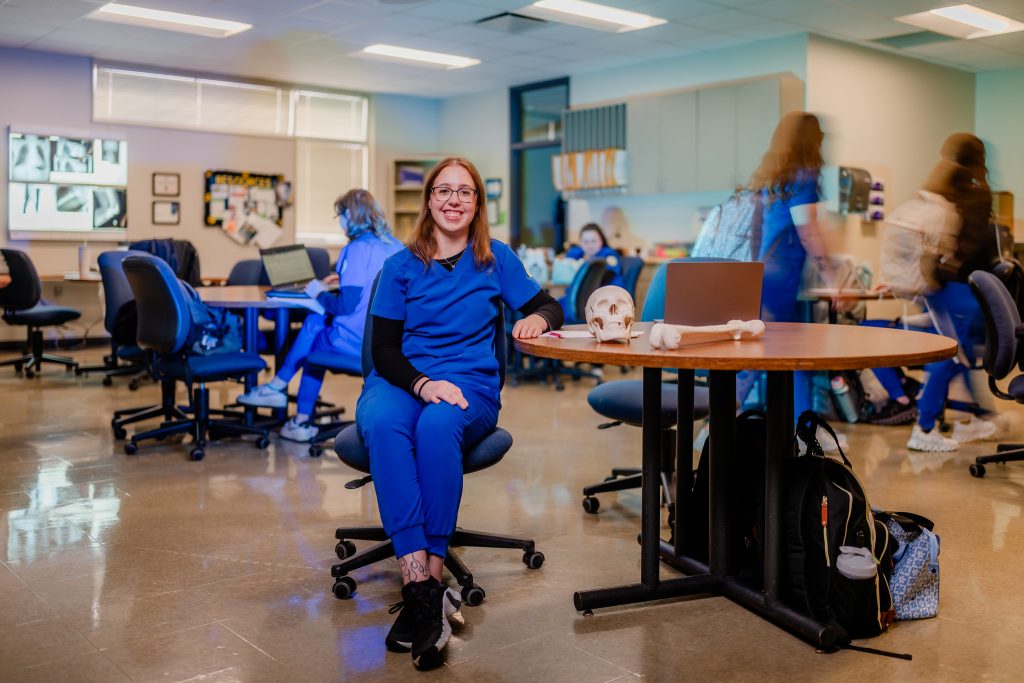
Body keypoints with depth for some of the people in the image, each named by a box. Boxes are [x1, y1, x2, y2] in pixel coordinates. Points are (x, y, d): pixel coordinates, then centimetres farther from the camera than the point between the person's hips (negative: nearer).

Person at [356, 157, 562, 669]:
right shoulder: (401, 266, 10)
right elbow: (384, 348, 4)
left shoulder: (497, 260, 11)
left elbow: (549, 307, 13)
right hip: (398, 380, 1)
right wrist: (422, 384, -17)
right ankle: (422, 588, -43)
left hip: (470, 384, 0)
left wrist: (538, 319, -14)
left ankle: (428, 580, -36)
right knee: (383, 424, -36)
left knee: (437, 426, -38)